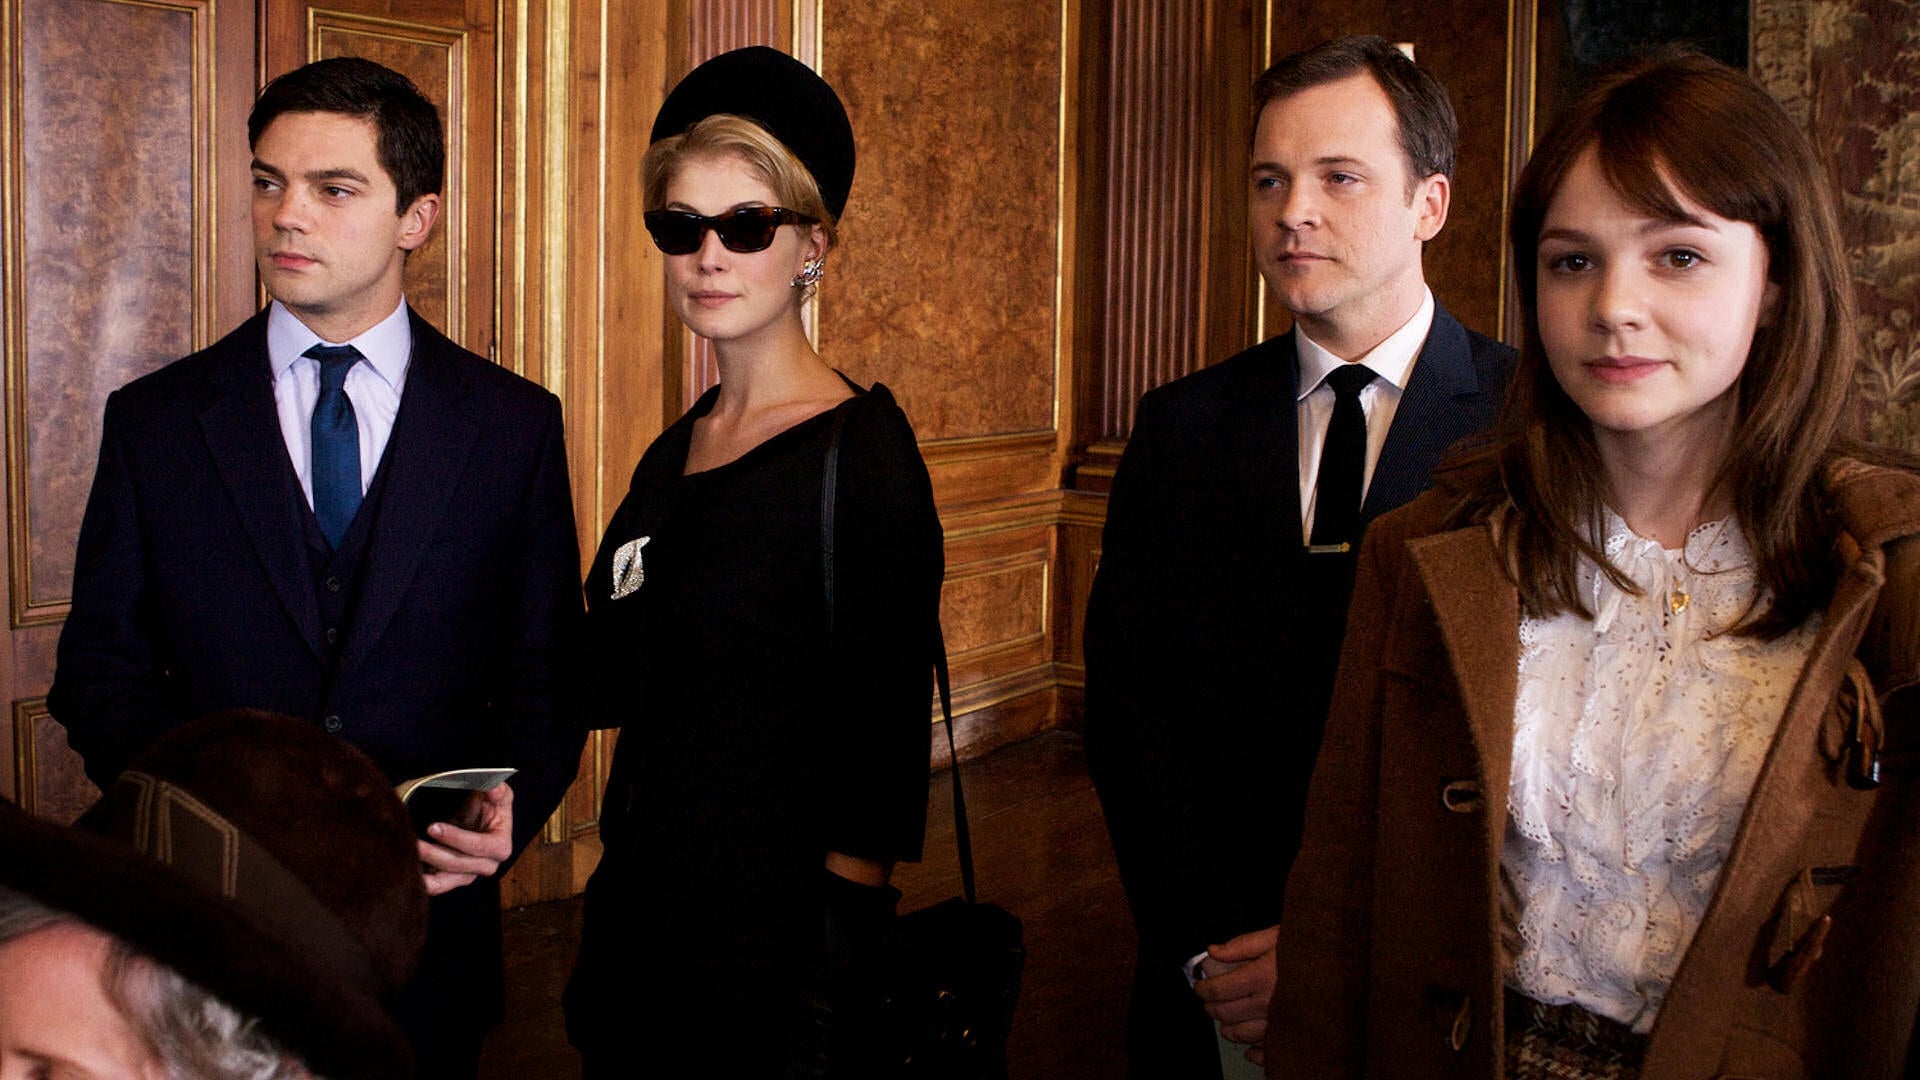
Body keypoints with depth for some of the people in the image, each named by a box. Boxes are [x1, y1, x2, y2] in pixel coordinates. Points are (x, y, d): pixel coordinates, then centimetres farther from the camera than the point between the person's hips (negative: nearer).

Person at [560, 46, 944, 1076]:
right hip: (639, 908, 7)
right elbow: (622, 682, 12)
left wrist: (831, 985, -19)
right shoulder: (671, 457, 8)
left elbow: (881, 741, -16)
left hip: (770, 938, -7)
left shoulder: (861, 448, -13)